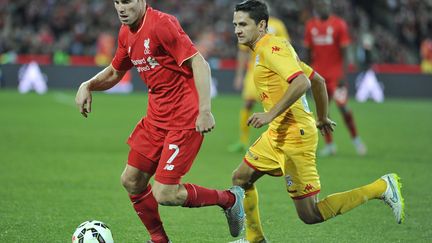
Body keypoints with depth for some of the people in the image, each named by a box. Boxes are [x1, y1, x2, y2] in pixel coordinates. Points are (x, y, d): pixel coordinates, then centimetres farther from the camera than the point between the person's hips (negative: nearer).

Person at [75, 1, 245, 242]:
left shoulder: (162, 24, -17)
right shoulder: (126, 33, 9)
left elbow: (199, 63, -21)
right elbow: (114, 73, 25)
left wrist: (205, 110, -28)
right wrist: (88, 86, 4)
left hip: (184, 119, -9)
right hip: (157, 117, 9)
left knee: (164, 194, -12)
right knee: (131, 181, 10)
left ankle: (230, 198, 9)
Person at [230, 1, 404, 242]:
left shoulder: (271, 48, -16)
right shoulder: (276, 47, 14)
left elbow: (301, 82, -30)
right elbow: (318, 80, 21)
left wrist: (271, 114, -31)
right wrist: (322, 118, 32)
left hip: (295, 136, -10)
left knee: (309, 215, -7)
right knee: (241, 178, 16)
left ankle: (381, 188, -1)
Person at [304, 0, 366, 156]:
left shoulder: (339, 24, -6)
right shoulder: (311, 26, 5)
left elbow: (344, 53, -7)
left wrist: (343, 76, -13)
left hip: (335, 73, -3)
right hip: (319, 75, 3)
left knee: (342, 107, -7)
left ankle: (355, 139, 11)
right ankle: (329, 144, 10)